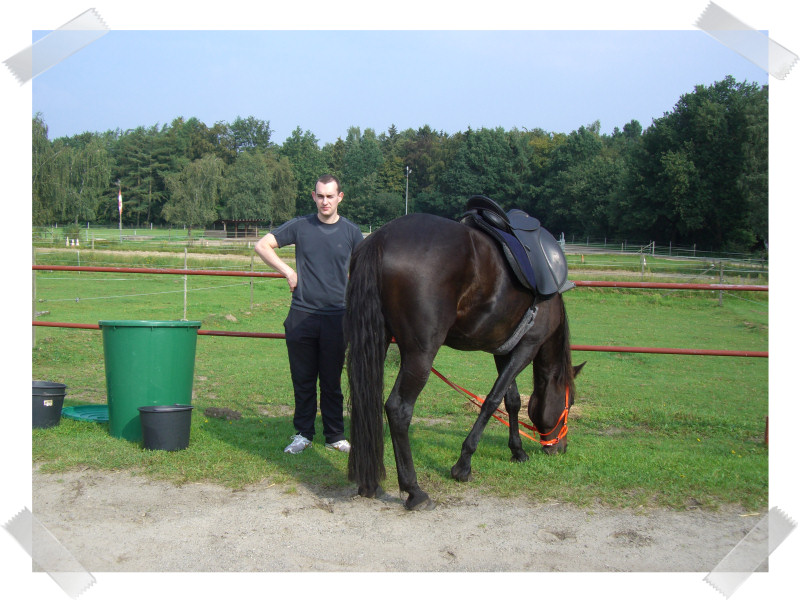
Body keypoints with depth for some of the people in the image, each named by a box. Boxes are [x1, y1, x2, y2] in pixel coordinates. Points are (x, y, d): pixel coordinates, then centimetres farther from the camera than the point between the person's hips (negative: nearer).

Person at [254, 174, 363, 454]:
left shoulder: (351, 232, 5)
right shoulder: (300, 226, 3)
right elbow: (262, 246, 7)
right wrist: (287, 271, -2)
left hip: (336, 317, 0)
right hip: (302, 315, 0)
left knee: (332, 381, 6)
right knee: (303, 380, 7)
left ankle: (335, 436, 16)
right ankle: (303, 434, 19)